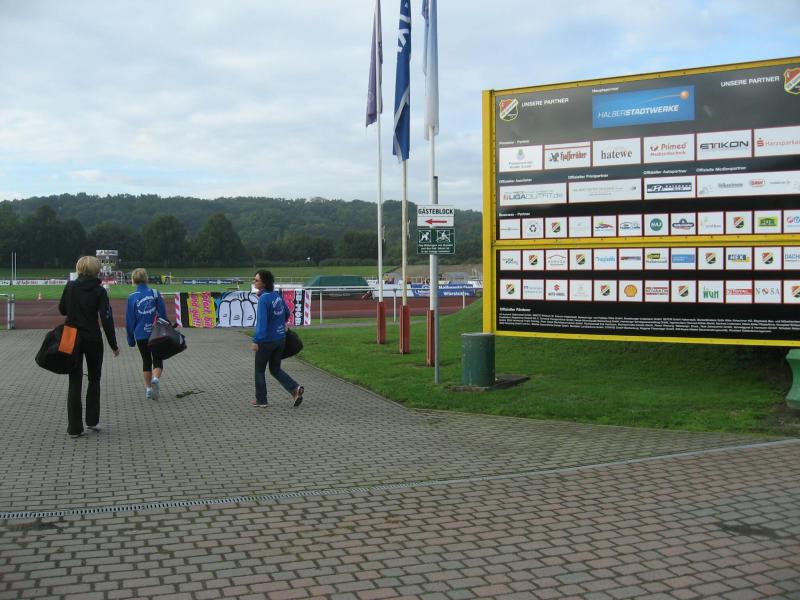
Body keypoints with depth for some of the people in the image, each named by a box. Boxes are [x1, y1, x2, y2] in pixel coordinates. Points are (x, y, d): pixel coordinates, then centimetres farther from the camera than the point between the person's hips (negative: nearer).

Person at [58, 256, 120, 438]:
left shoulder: (70, 287, -3)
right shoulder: (99, 291, -9)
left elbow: (62, 309, 9)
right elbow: (106, 319, -13)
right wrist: (113, 345, -8)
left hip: (72, 339, 1)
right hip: (93, 340, -1)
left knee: (75, 382, 5)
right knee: (94, 380, 18)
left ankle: (75, 427, 4)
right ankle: (92, 420, 18)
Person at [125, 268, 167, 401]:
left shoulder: (132, 297, -5)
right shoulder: (155, 294, -3)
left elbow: (129, 321, -1)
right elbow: (163, 315, 0)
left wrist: (131, 340, 8)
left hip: (141, 336, 1)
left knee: (146, 361, 15)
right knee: (157, 361, 7)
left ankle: (148, 388, 17)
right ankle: (155, 378, -20)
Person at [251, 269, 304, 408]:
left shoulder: (263, 299, -19)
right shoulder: (278, 295, 4)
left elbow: (262, 322, -26)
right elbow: (287, 313, 16)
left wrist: (256, 341, -26)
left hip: (266, 340, -7)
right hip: (280, 338, 7)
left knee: (259, 370, 11)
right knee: (275, 369, 18)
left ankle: (261, 400, 18)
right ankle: (295, 388, 1)